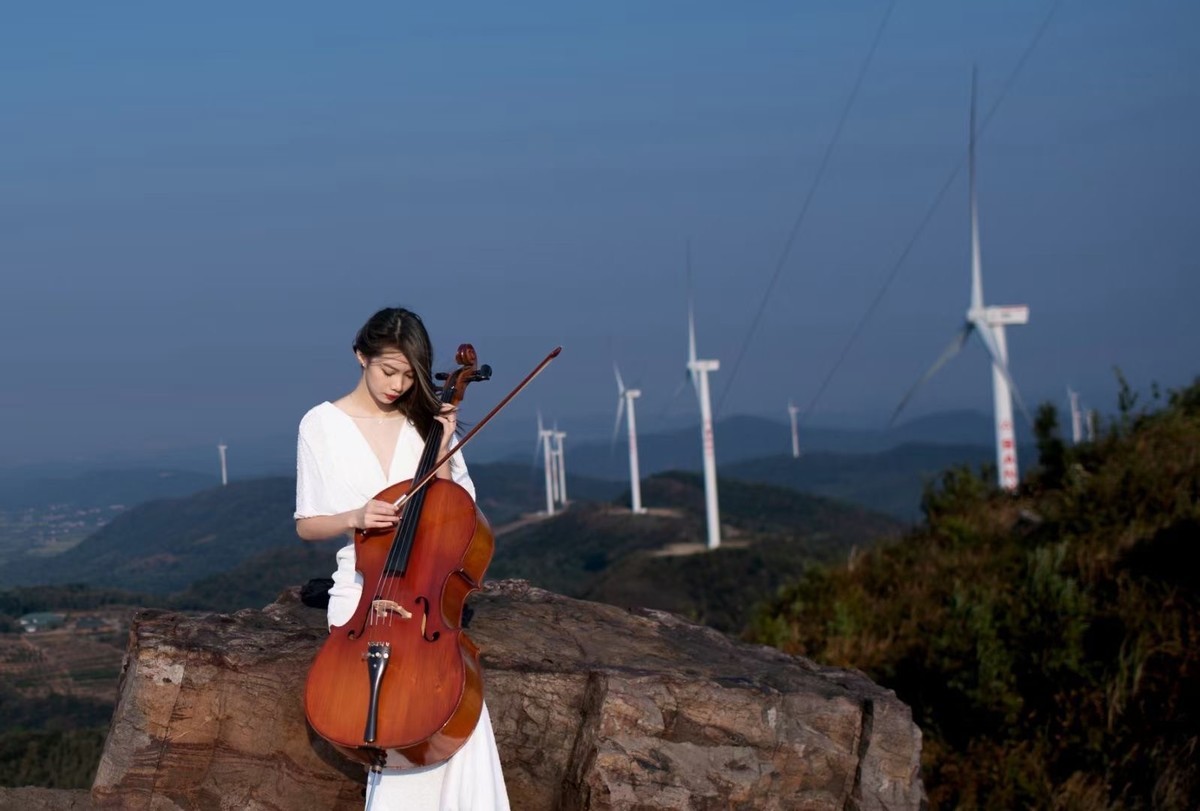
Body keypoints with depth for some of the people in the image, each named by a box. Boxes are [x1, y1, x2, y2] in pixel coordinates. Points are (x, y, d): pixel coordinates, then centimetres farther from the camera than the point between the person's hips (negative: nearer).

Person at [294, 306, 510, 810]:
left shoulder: (427, 422, 8)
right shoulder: (322, 425, 2)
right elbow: (307, 525, 4)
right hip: (363, 591, -1)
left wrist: (442, 452, -7)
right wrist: (355, 517, -16)